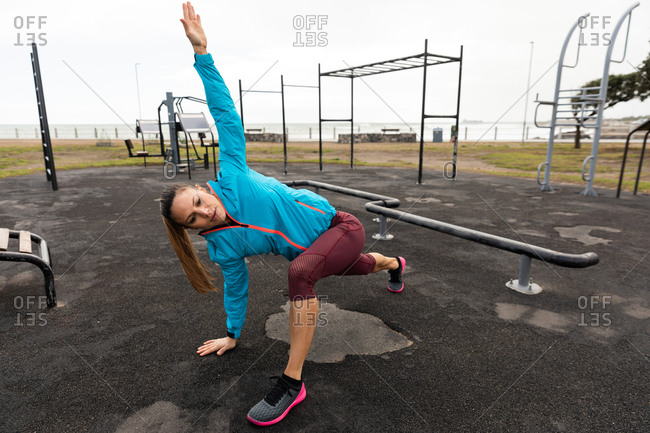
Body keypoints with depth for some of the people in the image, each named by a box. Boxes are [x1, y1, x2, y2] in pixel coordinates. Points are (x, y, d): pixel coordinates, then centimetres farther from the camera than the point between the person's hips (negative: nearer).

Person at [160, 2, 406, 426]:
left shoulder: (230, 176, -22)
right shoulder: (224, 247, -11)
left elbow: (225, 112, -22)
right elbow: (236, 288, 4)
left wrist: (202, 52, -26)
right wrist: (233, 334, 13)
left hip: (340, 226, -5)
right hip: (316, 249, 6)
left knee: (300, 273, -33)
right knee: (356, 267, 33)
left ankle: (292, 383, -18)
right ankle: (393, 264, 70)